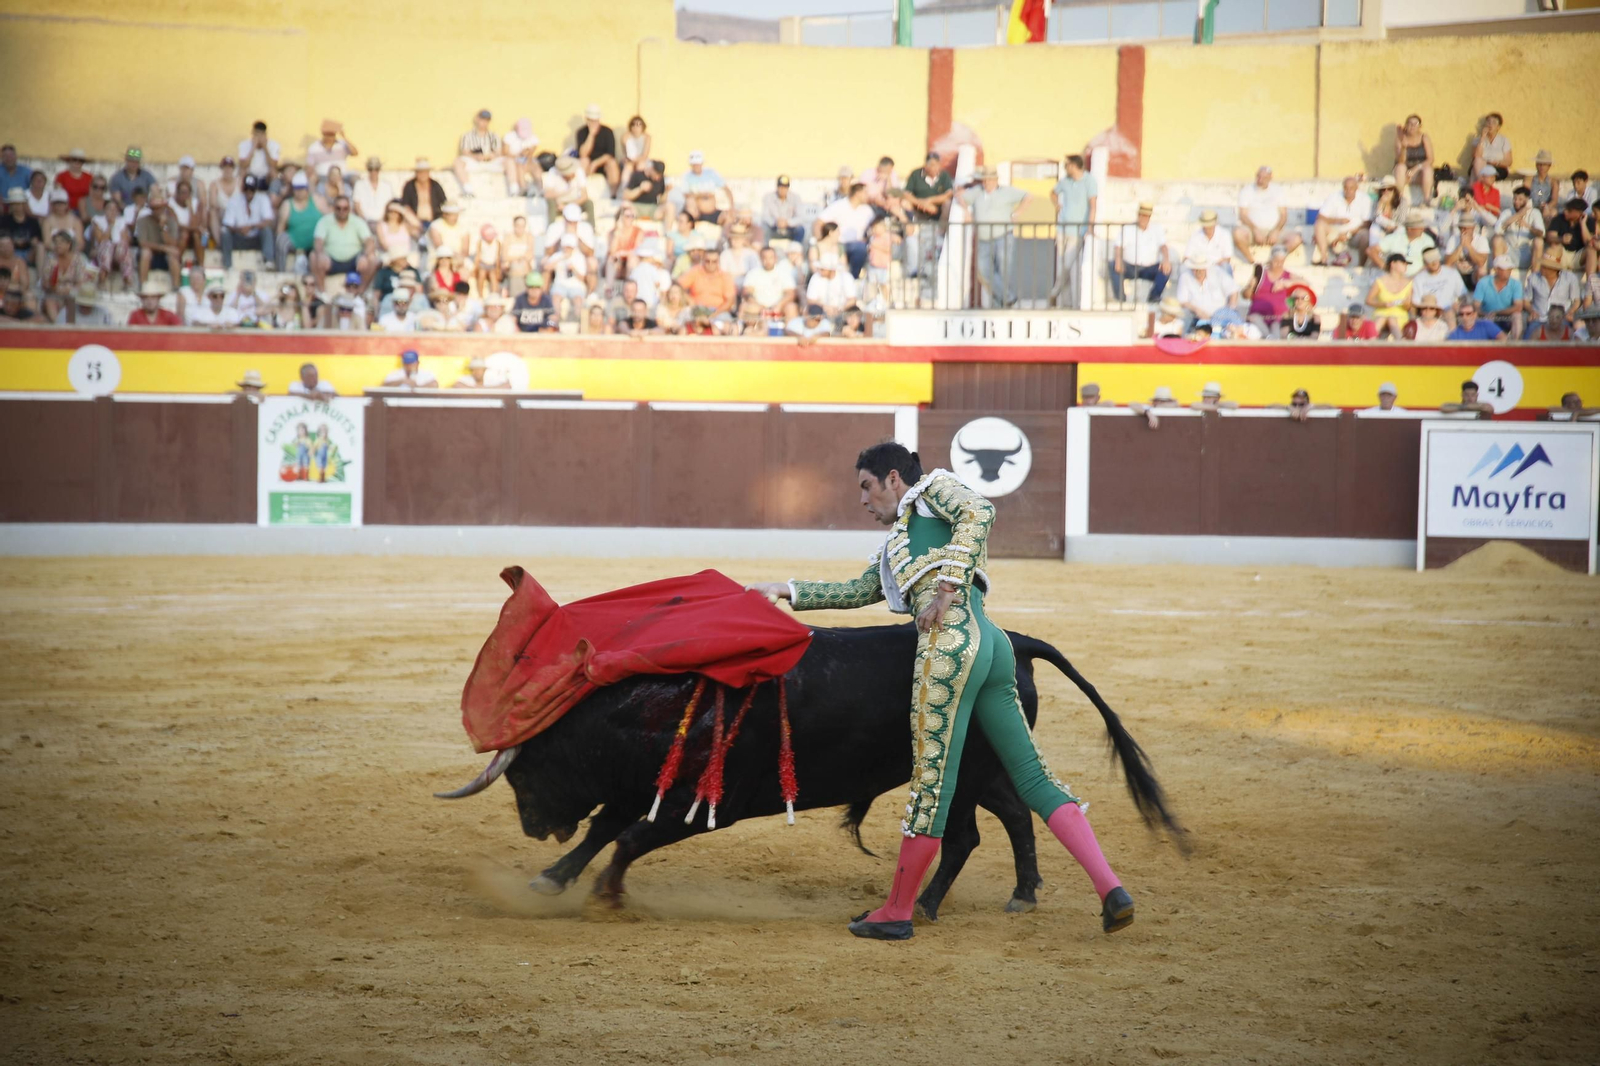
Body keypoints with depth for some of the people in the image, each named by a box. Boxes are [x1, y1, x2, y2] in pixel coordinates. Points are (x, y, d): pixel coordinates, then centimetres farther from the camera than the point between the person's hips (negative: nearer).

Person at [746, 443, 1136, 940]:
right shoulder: (897, 544, 34)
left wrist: (947, 586, -15)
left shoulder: (934, 488, 11)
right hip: (992, 645, 9)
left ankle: (897, 913, 3)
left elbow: (979, 512, -8)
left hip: (952, 638, -9)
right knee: (1032, 775, 4)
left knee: (932, 783, -3)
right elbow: (859, 591, 37)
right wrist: (786, 590, 36)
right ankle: (1111, 889, -5)